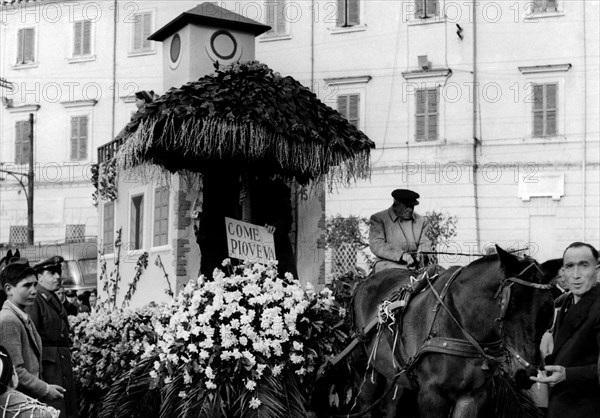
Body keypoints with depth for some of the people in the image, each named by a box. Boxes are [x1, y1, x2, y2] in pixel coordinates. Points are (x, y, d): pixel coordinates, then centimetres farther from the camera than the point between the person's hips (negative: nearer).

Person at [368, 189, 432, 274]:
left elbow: (425, 242, 17)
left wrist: (421, 254, -11)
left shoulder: (421, 221, 21)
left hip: (414, 267, 5)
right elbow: (376, 245, -9)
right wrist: (401, 255, -22)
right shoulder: (378, 219, 4)